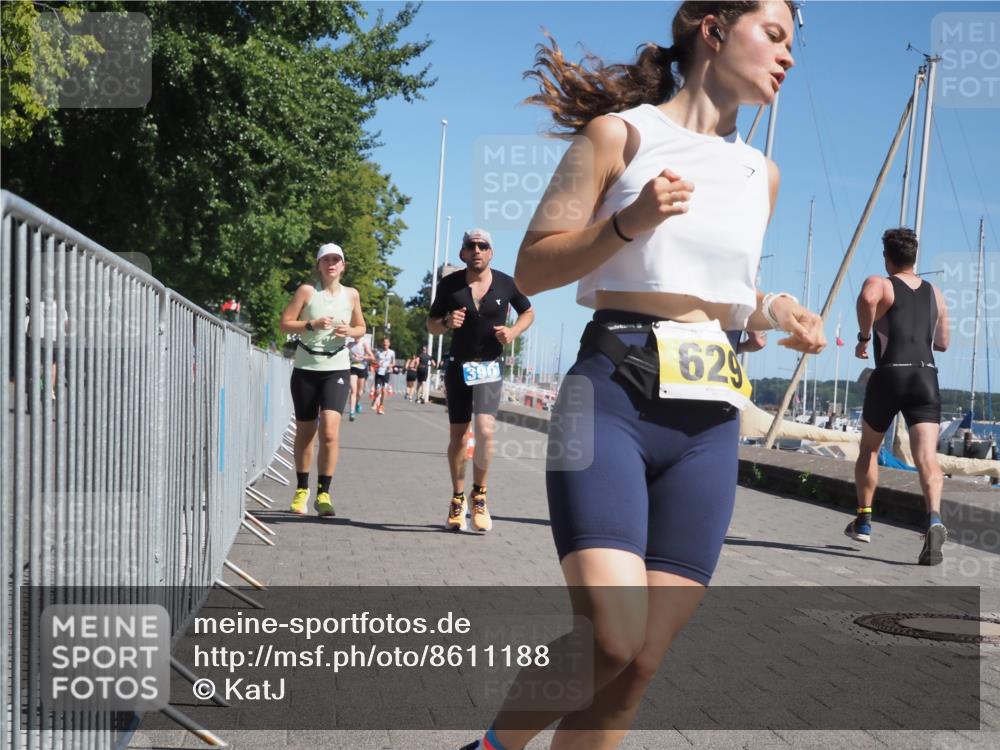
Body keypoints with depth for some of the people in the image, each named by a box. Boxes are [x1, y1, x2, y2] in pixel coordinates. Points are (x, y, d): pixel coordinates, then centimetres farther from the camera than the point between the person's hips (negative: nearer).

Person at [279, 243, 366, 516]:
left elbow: (361, 328, 18)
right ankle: (302, 490, 24)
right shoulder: (306, 291, 0)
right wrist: (312, 325, -17)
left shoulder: (351, 295, 7)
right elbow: (285, 323, -2)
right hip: (305, 368, 0)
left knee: (330, 431, -16)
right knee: (305, 432, 9)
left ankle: (323, 493, -8)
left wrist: (349, 331, -4)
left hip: (337, 370, 0)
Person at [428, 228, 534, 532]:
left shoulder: (506, 284, -2)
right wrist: (446, 323, -16)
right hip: (458, 366, 1)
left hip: (490, 368, -1)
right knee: (458, 436, 6)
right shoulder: (450, 284, -2)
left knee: (485, 431, -19)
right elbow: (431, 323, 7)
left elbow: (528, 312, 14)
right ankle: (458, 500, 22)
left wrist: (513, 331, -6)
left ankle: (479, 496, -1)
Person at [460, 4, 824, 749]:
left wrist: (773, 310, 8)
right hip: (614, 400, -5)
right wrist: (628, 222, -15)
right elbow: (532, 269, -1)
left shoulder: (761, 174, 17)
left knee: (639, 665, -1)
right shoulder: (618, 134, 2)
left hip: (709, 425, 5)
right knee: (611, 640, -19)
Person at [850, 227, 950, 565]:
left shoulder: (880, 284, 3)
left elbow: (867, 297, -24)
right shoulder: (935, 294, 20)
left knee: (869, 449, 21)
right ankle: (934, 519, -38)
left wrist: (864, 337, -10)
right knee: (927, 456, -12)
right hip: (926, 378, 2)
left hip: (889, 376, -2)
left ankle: (864, 521, 27)